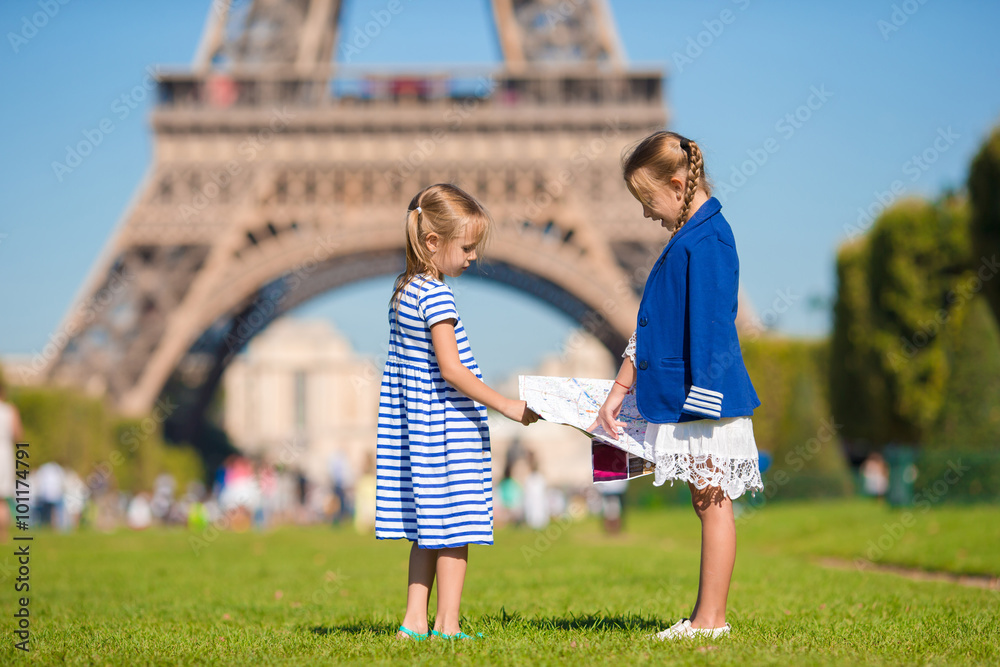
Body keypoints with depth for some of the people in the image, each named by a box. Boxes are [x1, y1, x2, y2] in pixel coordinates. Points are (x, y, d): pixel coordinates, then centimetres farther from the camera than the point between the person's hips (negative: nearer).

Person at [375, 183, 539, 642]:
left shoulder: (404, 291, 11)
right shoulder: (436, 296, -16)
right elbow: (450, 369, -21)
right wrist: (506, 406, -18)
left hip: (416, 426, 9)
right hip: (447, 429, -9)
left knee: (428, 529, 12)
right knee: (454, 529, -3)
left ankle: (415, 620, 12)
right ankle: (447, 625, -1)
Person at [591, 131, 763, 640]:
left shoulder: (707, 241, -17)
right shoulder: (686, 239, 14)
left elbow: (711, 332, -20)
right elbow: (652, 329, 20)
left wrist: (701, 411, -21)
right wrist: (620, 391, 19)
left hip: (706, 401, -10)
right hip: (679, 400, 10)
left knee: (712, 503, -2)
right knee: (707, 504, 12)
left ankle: (710, 620, 4)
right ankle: (706, 617, 17)